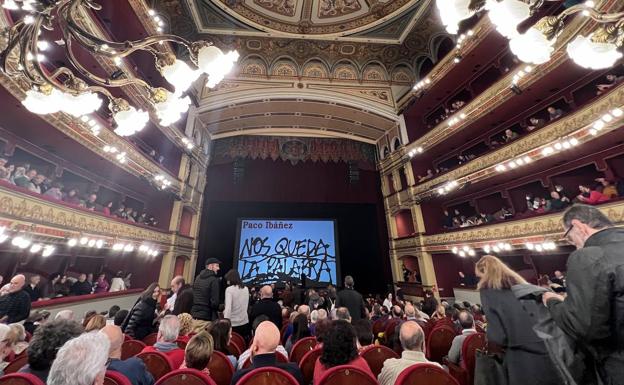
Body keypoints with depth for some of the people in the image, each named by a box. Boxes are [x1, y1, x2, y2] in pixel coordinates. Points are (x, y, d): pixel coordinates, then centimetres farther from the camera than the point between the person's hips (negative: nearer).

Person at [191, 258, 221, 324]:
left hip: (193, 314, 7)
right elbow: (214, 302, -17)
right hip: (205, 316, -7)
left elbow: (192, 295, 12)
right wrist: (222, 307, 1)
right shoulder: (214, 280, -15)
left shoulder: (198, 277, 7)